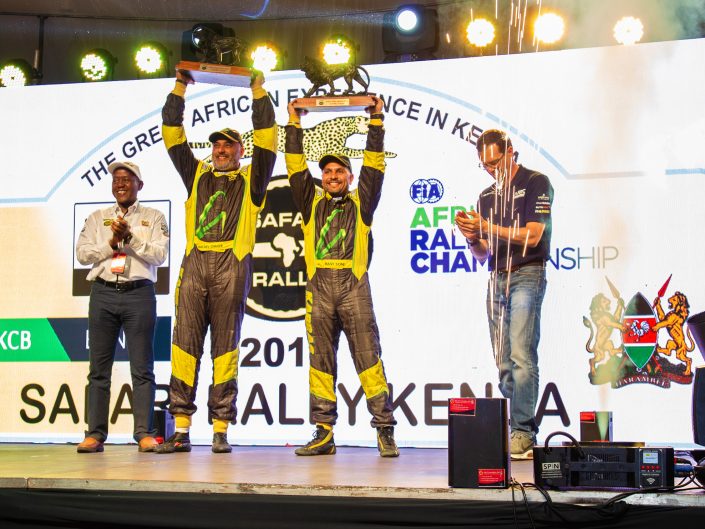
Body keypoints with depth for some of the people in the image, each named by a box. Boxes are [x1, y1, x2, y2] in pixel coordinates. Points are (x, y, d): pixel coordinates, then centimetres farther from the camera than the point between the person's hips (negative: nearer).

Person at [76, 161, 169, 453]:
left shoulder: (154, 218, 11)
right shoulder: (97, 218, 17)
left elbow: (159, 254, -2)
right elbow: (82, 253, 5)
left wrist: (130, 238, -12)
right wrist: (112, 242, -7)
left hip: (139, 293, -2)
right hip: (103, 292, 2)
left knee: (142, 369, -4)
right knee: (99, 368, 1)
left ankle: (145, 434, -3)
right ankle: (95, 434, 3)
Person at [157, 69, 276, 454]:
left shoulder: (250, 181, 15)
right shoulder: (197, 176, 22)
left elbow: (266, 139, 6)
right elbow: (173, 135, 19)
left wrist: (258, 91, 8)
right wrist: (180, 87, 17)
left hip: (232, 267, -2)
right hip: (194, 264, 3)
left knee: (225, 349, -1)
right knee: (185, 344, -3)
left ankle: (221, 430, 0)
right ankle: (181, 430, -1)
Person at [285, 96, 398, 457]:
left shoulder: (360, 203, 16)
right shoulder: (312, 203, 20)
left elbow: (374, 166, 10)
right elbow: (296, 166, 17)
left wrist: (376, 121, 10)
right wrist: (294, 123, 18)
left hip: (354, 284, -2)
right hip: (318, 286, 3)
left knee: (368, 357, -7)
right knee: (320, 360, 2)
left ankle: (385, 431, -6)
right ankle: (323, 434, 4)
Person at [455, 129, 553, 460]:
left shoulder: (536, 183, 1)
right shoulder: (487, 196, 19)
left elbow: (531, 236, -11)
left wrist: (486, 227, -11)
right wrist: (472, 238, -4)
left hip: (527, 274, -6)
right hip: (496, 279, 6)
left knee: (521, 356, -15)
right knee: (503, 361, 2)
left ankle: (524, 433, -16)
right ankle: (511, 432, 4)